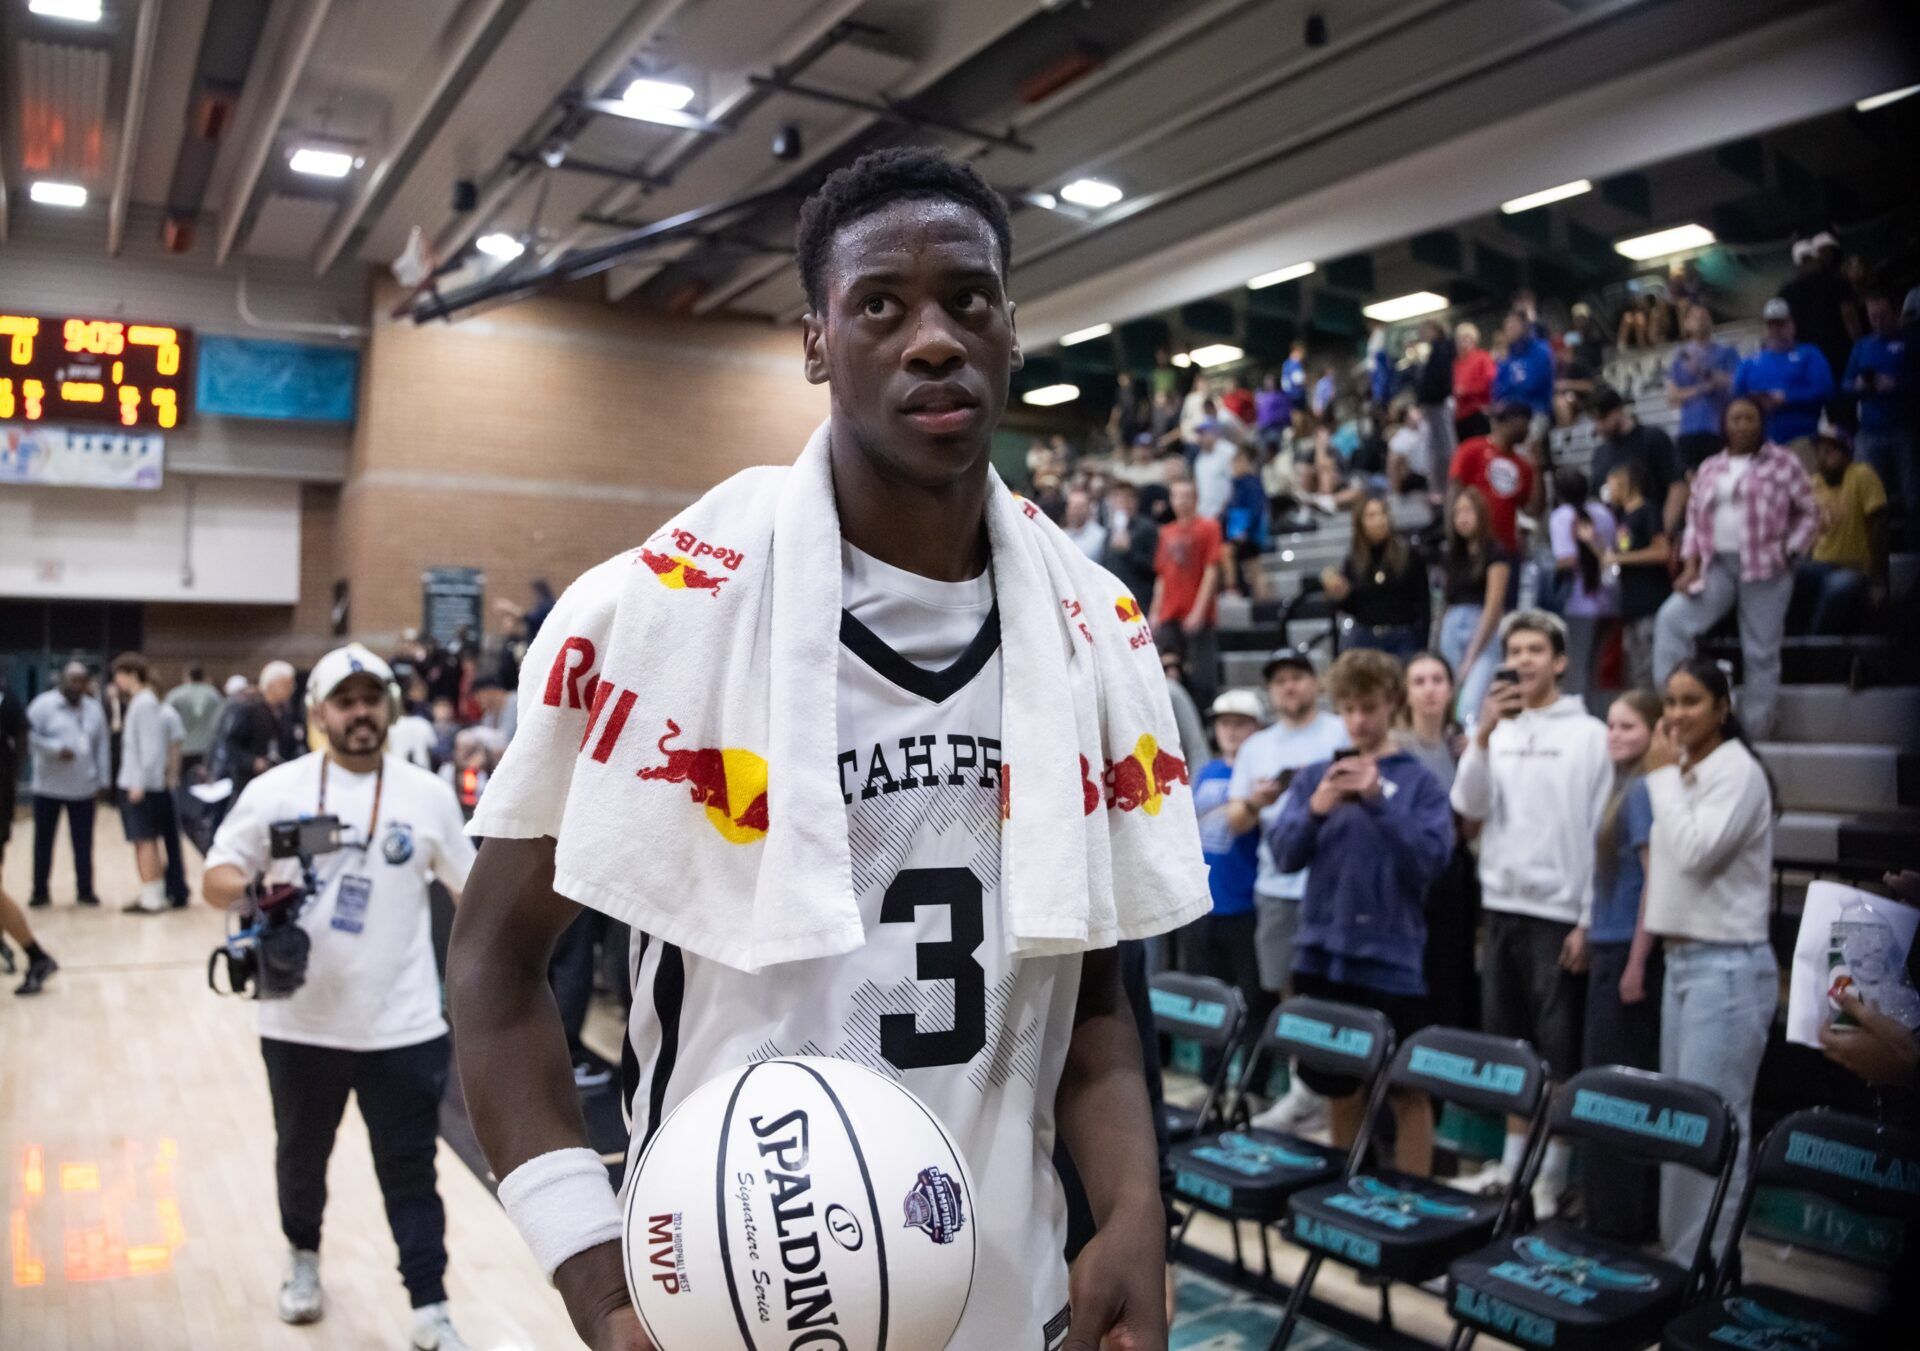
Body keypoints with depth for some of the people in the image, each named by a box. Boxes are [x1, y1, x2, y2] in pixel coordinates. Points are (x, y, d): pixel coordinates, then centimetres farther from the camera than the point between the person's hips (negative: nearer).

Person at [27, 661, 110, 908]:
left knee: (84, 843, 5)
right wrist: (56, 749, -22)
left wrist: (103, 780, 6)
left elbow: (102, 748, 10)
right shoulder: (43, 704, -4)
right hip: (48, 787, -2)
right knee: (43, 841, 6)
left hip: (83, 788, 3)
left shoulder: (95, 709, 9)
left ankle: (85, 890, 13)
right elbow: (29, 737, -10)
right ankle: (40, 891, 16)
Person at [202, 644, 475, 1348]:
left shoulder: (427, 793, -1)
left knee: (411, 1171, 3)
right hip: (301, 1021, 1)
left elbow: (472, 889, 7)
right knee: (301, 1152, 21)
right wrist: (252, 889, -24)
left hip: (403, 1025, -1)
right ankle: (303, 1258, 47)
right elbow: (215, 878, -1)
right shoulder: (277, 788, -3)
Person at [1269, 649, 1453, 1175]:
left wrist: (1378, 800, -23)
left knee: (1407, 1092, 5)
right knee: (1339, 1088, 15)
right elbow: (1284, 854, -1)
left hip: (1391, 956, -3)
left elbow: (1429, 860, -12)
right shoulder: (1315, 774, 6)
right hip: (1322, 953, 3)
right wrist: (1316, 809, -20)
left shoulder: (1418, 780, -2)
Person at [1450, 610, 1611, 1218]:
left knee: (1559, 1047, 2)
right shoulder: (1494, 730, 9)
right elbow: (1470, 806, -3)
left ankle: (1554, 1171, 11)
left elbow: (1601, 833, -6)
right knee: (1507, 1039, 13)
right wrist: (1482, 735, -14)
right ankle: (1513, 1156, 25)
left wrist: (1590, 922, -10)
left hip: (1560, 911, -5)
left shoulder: (1588, 733, -3)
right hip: (1501, 905, 5)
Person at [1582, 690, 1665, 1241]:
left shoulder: (1644, 791, -14)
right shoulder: (1626, 787, 13)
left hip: (1630, 952, -9)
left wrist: (1636, 963, -19)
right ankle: (1612, 1211, 24)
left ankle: (1622, 1219, 10)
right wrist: (1593, 936, 20)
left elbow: (1656, 880, -18)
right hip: (1610, 949, 9)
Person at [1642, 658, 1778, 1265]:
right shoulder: (1685, 773, 15)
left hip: (1727, 965, -9)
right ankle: (1678, 1251, 21)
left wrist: (1663, 776, -14)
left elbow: (1696, 852, -22)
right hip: (1680, 959, 9)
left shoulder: (1737, 771, -11)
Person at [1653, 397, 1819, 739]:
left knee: (1761, 650, 0)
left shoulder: (1783, 463, 2)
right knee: (1671, 618, -16)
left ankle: (1754, 731, 8)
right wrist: (1690, 566, 2)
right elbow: (1695, 518, 13)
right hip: (1717, 566, 4)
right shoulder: (1710, 469, 14)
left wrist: (1790, 551, -8)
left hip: (1765, 569, -4)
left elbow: (1809, 512, 4)